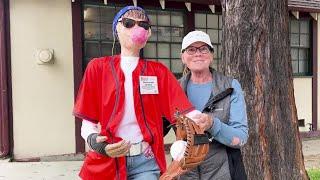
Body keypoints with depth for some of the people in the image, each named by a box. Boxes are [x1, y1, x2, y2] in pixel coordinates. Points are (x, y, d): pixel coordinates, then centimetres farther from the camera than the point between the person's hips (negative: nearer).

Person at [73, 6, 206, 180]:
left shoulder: (158, 71, 5)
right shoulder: (98, 67, 3)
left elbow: (183, 110, -7)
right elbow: (88, 121, 1)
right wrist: (93, 141, -20)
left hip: (145, 161, 1)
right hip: (106, 160, 0)